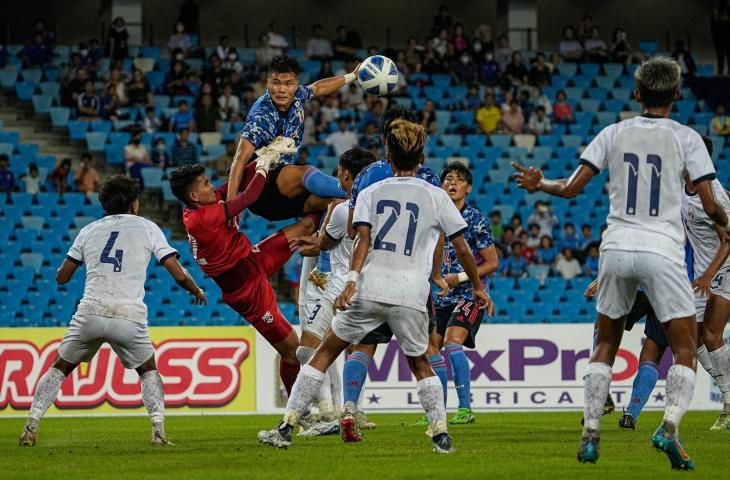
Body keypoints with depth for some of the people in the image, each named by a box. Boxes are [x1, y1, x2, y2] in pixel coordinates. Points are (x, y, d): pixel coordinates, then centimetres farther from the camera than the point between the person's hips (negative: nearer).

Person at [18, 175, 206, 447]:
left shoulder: (90, 230, 17)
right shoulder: (147, 228, 11)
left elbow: (62, 277, 21)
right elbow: (178, 275, 6)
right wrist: (197, 292, 27)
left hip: (90, 313, 1)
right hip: (130, 317, -1)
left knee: (60, 368, 19)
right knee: (148, 370, 22)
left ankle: (31, 427, 7)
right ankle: (159, 431, 5)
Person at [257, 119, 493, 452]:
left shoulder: (371, 193, 11)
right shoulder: (436, 196, 10)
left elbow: (363, 240, -5)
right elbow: (462, 249, 10)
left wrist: (351, 281, -15)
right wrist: (478, 287, 21)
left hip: (369, 290, 0)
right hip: (411, 296, 0)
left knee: (325, 353, 10)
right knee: (420, 364, 20)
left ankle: (286, 428, 6)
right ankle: (441, 434, 7)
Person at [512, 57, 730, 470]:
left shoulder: (615, 133, 6)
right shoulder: (685, 138, -2)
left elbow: (572, 188, 3)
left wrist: (538, 184, 23)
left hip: (616, 249, 3)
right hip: (663, 251, -3)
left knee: (606, 345, 18)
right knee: (686, 349, 2)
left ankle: (591, 434, 12)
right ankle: (670, 426, -19)